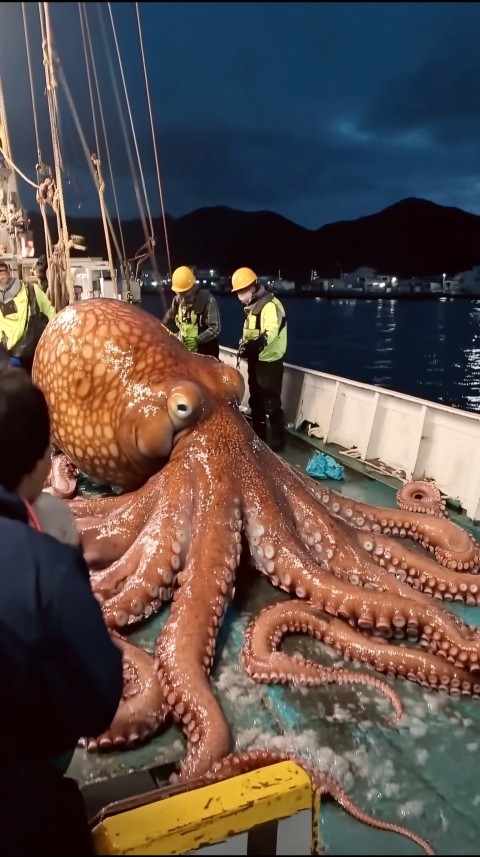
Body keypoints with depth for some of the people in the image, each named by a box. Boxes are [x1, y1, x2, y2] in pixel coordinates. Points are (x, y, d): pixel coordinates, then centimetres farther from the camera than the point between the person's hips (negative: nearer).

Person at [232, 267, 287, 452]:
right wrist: (244, 346, 5)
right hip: (255, 360, 10)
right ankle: (258, 435, 34)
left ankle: (278, 441, 10)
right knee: (255, 401, 19)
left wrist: (256, 344, -51)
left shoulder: (270, 305, -20)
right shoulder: (252, 306, 12)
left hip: (269, 362, -10)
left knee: (271, 403, -2)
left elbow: (271, 332, -36)